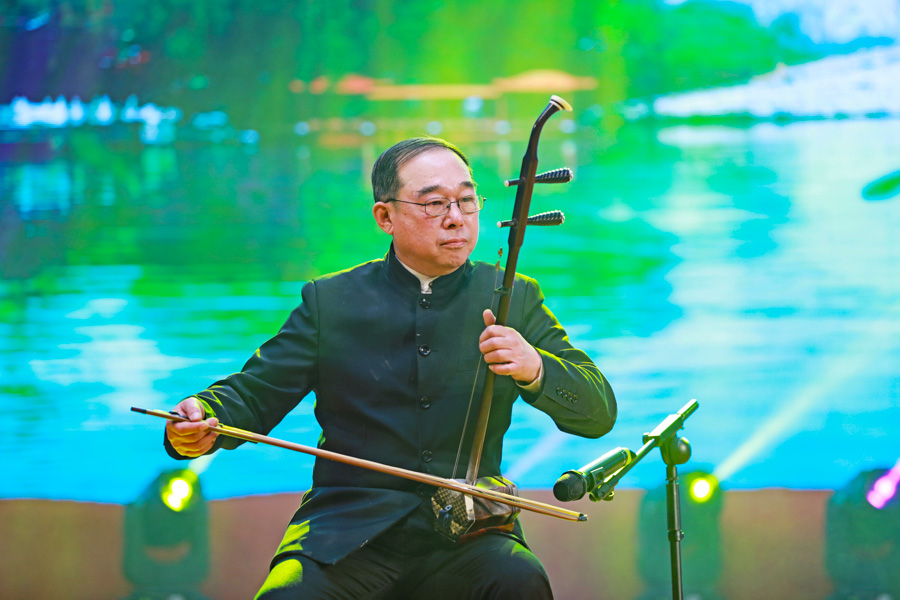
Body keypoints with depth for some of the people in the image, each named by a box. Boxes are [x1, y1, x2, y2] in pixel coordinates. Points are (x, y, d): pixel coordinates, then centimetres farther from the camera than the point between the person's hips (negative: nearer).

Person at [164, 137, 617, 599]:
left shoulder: (513, 299, 10)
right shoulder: (330, 301, 10)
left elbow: (599, 413, 3)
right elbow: (253, 392, 9)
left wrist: (534, 369, -19)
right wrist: (203, 422, -15)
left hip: (468, 532, 1)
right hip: (348, 532, -1)